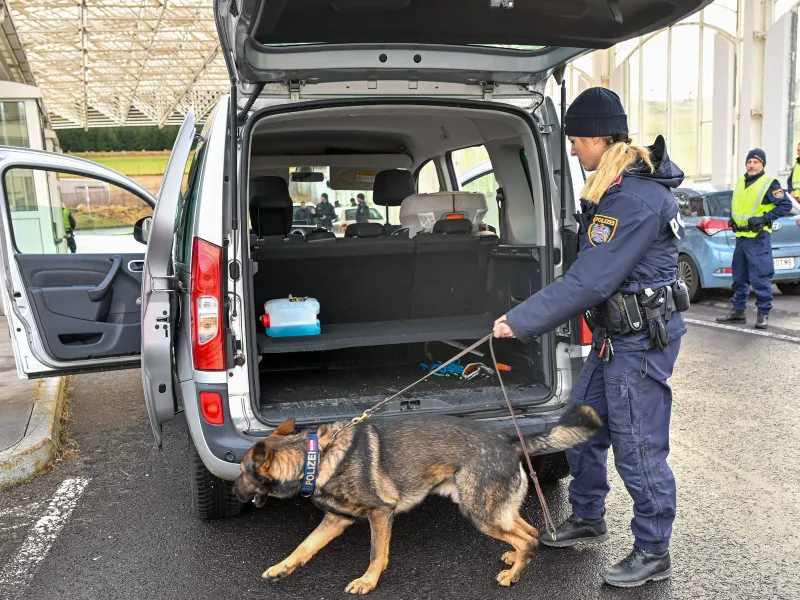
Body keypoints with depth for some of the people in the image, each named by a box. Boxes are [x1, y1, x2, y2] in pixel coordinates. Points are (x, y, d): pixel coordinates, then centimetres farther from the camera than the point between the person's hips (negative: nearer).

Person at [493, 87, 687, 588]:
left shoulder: (636, 199, -25)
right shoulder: (618, 187, 8)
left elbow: (589, 281, -27)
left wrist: (521, 322, -22)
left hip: (641, 340, -10)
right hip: (617, 334, 10)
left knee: (638, 446, 2)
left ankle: (654, 554, 22)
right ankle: (588, 518, 38)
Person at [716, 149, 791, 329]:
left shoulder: (769, 183, -7)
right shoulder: (740, 182, 15)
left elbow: (786, 205, -10)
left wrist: (765, 218, -17)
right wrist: (732, 218, 13)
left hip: (758, 238, -7)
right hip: (741, 237, 7)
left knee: (760, 278, -5)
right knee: (739, 277, 12)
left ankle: (763, 313, 5)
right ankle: (738, 311, 21)